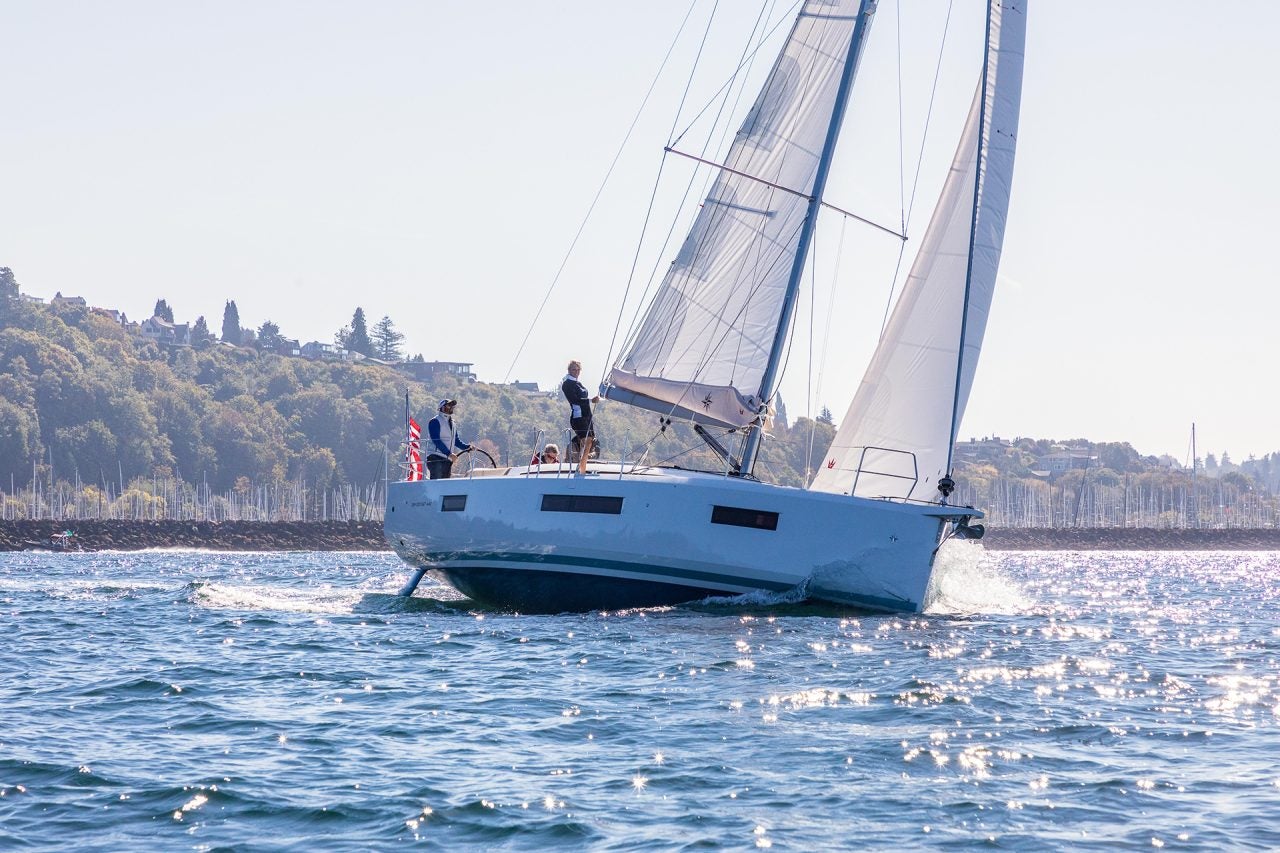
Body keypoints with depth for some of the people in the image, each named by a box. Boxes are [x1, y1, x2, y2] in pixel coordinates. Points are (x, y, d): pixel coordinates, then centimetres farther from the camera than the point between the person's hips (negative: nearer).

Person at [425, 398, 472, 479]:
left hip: (447, 459, 8)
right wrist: (449, 453, -23)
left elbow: (456, 441, 19)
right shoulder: (435, 422, -6)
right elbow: (436, 440, -16)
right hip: (435, 457, -8)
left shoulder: (451, 423, 19)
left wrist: (467, 447, 1)